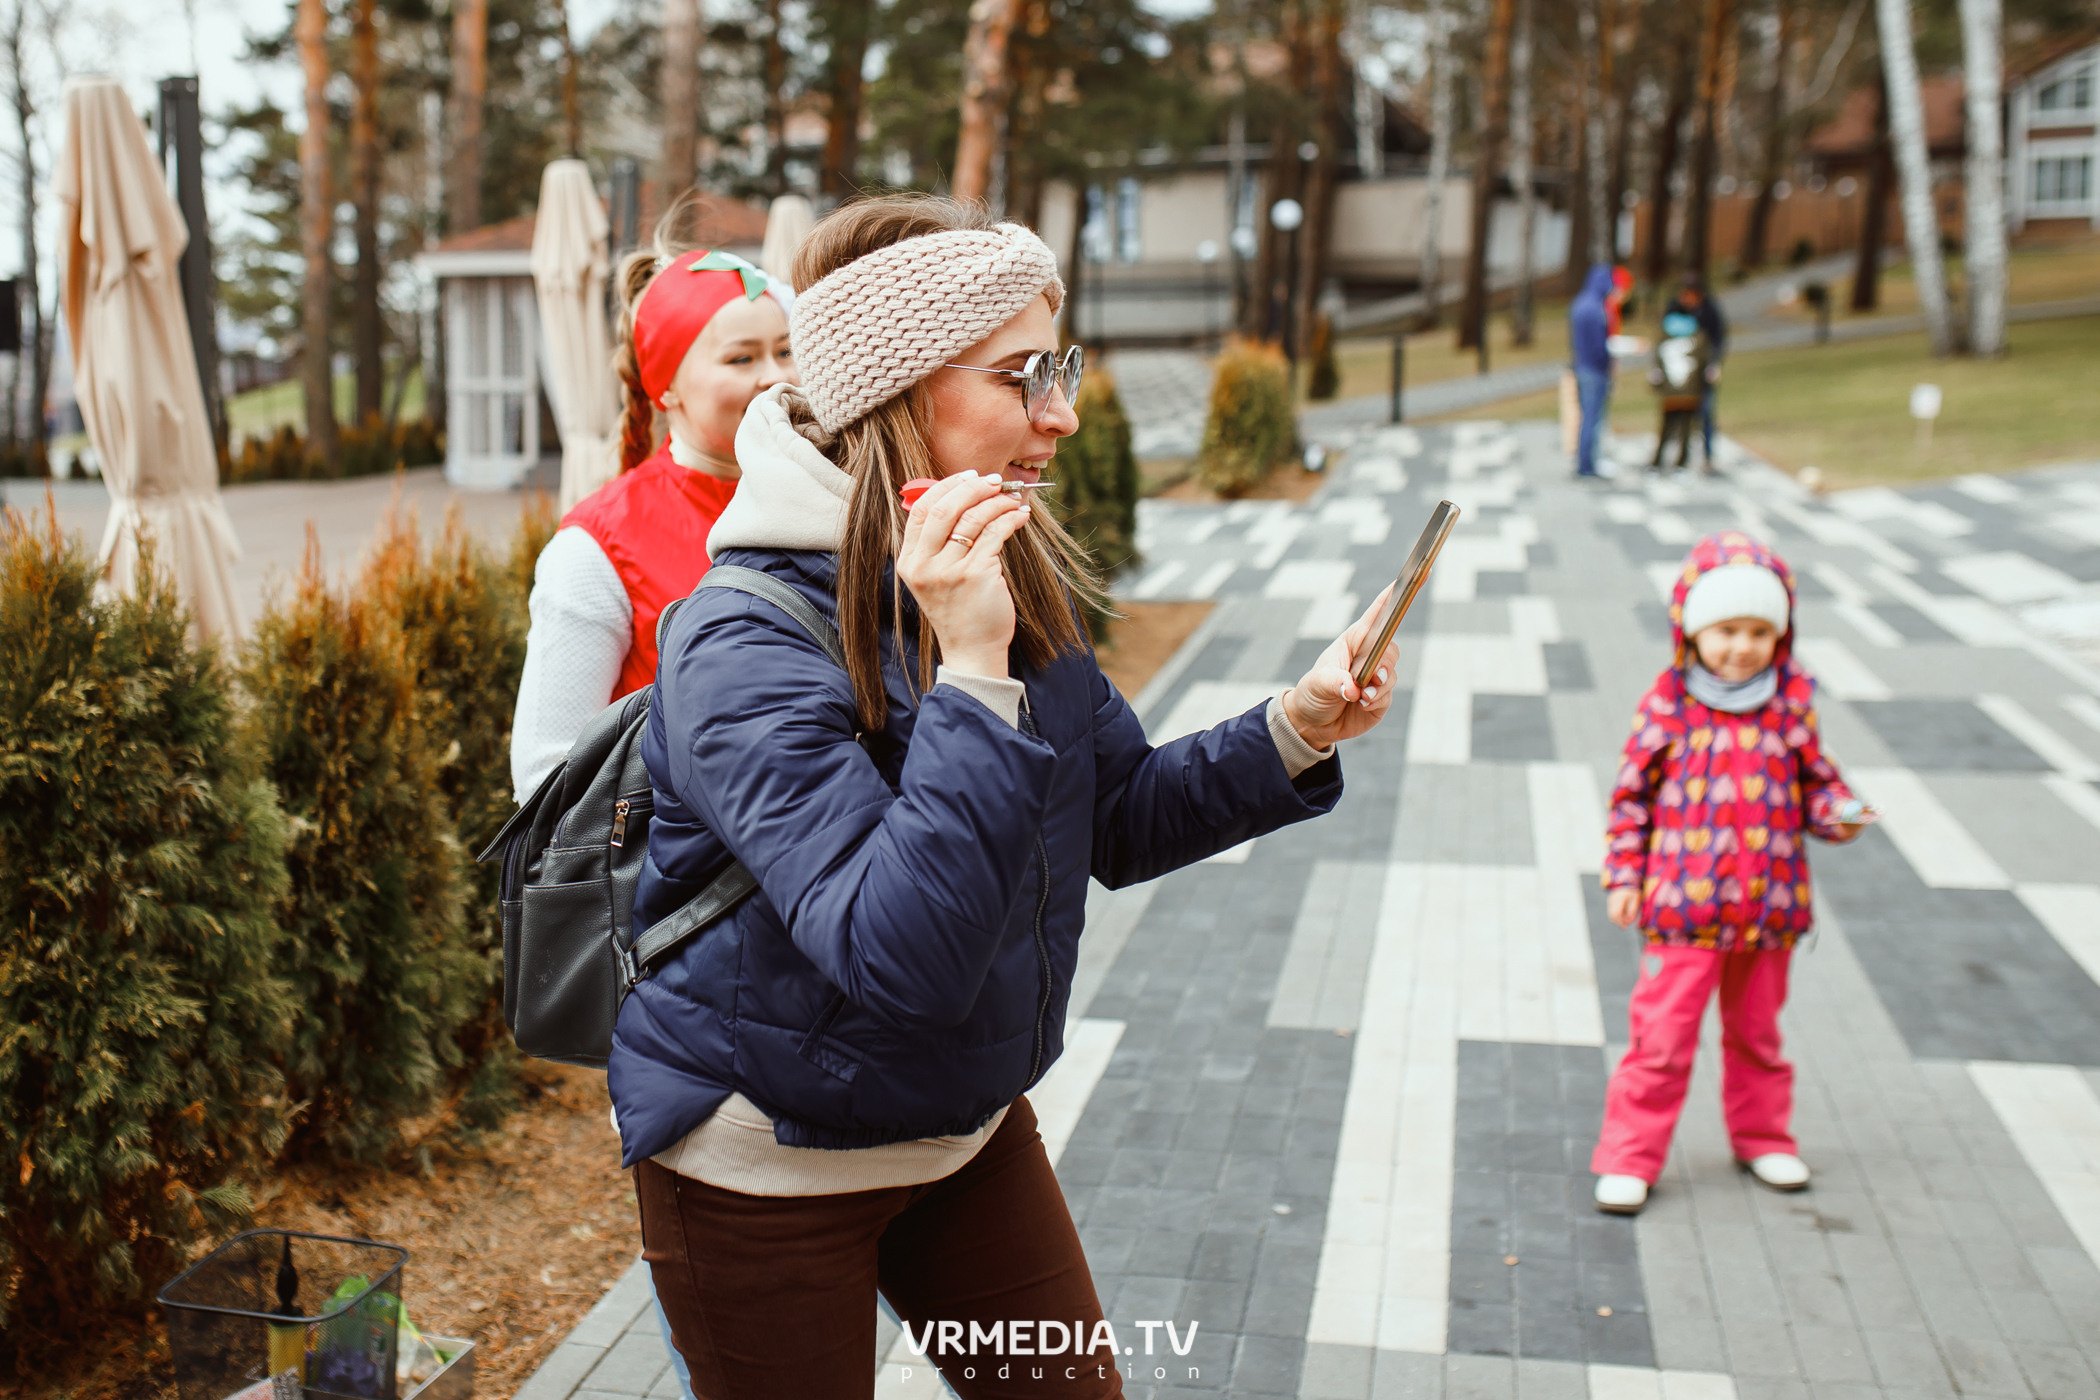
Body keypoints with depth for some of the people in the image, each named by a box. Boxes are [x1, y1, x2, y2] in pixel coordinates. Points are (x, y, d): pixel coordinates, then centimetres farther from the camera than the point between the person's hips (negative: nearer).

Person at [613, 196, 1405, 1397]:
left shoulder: (1014, 582, -3)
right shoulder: (746, 650, -27)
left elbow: (1120, 819, 5)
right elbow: (900, 959, -36)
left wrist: (1296, 733, -10)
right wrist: (973, 670, -40)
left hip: (969, 1121, 7)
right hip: (765, 1165, -6)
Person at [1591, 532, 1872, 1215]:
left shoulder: (1790, 704, 1)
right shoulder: (1668, 704, -6)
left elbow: (1816, 777, 11)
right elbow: (1632, 793, -1)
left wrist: (1838, 813, -10)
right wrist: (1624, 874, -3)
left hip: (1768, 904, 3)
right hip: (1683, 903, -3)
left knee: (1756, 1031, 20)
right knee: (1663, 1035, -2)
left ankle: (1762, 1137, 39)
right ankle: (1630, 1156, 9)